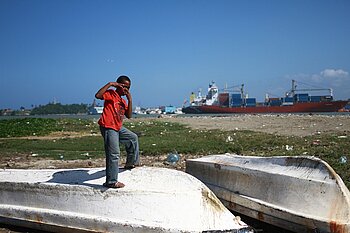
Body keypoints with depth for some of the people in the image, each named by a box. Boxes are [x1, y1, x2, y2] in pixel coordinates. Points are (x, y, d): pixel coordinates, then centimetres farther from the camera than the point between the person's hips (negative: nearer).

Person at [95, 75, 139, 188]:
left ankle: (131, 162, 40)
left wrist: (130, 100, 4)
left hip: (119, 128, 9)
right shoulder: (110, 94, -4)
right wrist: (110, 84, -21)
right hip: (108, 128, -9)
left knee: (133, 138, 26)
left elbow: (129, 115, 10)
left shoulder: (123, 101, 19)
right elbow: (98, 95, -23)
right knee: (113, 154, -11)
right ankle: (111, 181, -6)